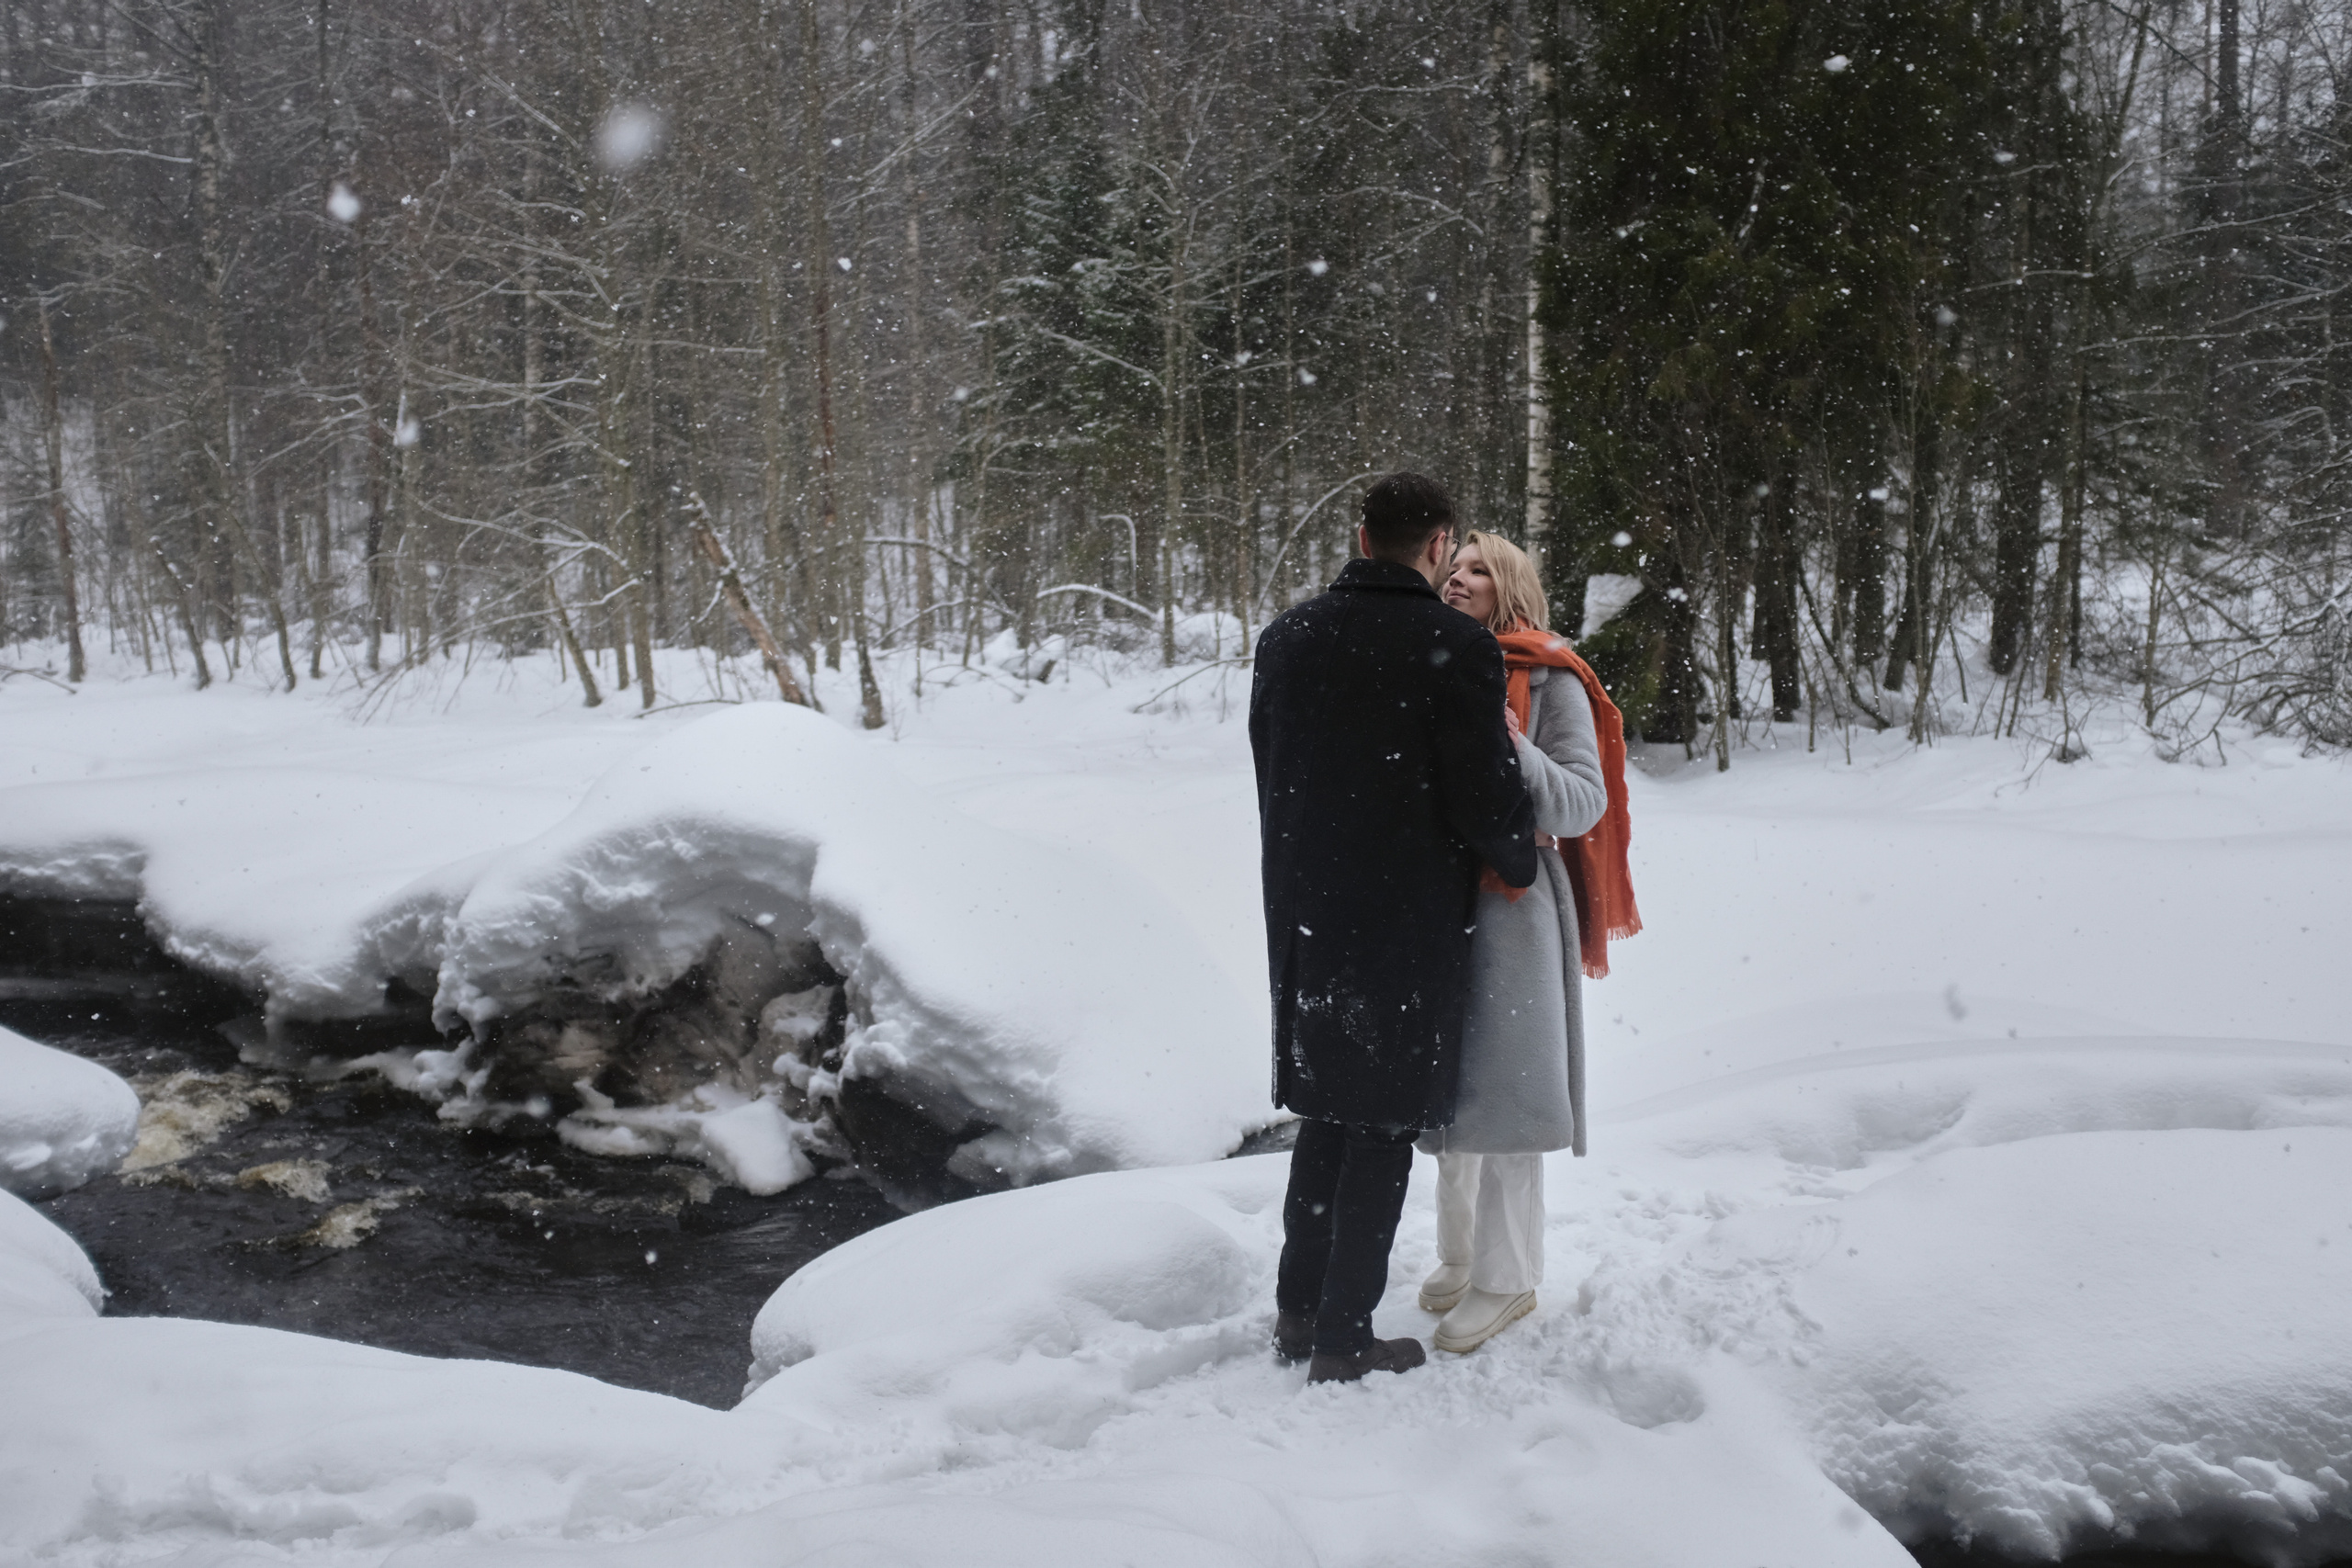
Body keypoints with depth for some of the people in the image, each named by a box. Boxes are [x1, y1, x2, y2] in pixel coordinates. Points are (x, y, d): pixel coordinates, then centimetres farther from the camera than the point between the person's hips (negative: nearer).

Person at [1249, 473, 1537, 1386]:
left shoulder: (1285, 637, 3)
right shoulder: (1457, 649, -15)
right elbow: (1488, 800, -14)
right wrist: (1521, 859, 7)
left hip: (1305, 917, 6)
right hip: (1408, 928, -5)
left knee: (1326, 1112, 19)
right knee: (1383, 1129, 5)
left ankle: (1297, 1312, 26)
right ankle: (1343, 1344, 11)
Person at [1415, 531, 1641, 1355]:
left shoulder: (1549, 682, -6)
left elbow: (1585, 803, -13)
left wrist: (1514, 749, -27)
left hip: (1508, 905, -6)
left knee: (1499, 1087, -1)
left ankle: (1506, 1279, 11)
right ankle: (1458, 1253, 28)